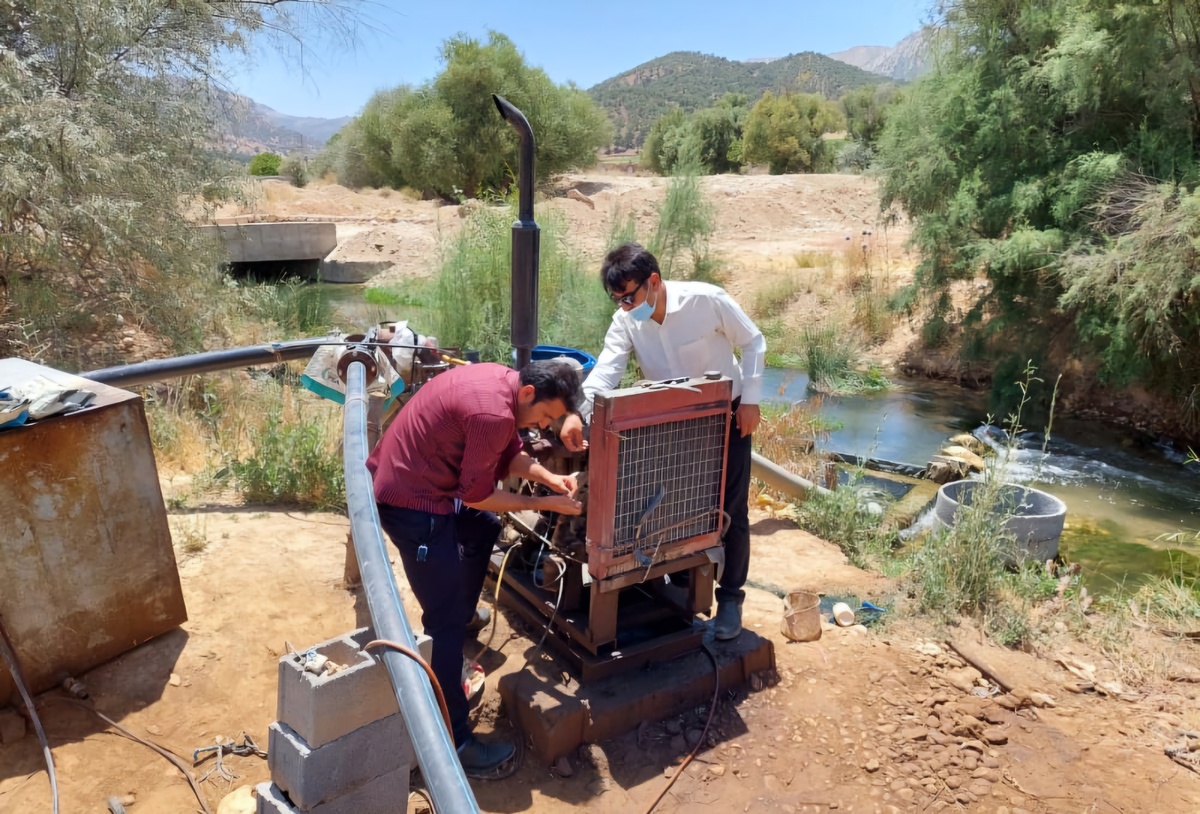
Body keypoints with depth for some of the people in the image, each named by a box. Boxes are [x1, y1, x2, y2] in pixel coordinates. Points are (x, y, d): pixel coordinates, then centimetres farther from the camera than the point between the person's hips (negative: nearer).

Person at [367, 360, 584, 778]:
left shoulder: (503, 381, 2)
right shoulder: (492, 412, -28)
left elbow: (510, 454, 15)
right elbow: (476, 495, -18)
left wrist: (550, 478, 1)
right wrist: (543, 503, -11)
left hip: (412, 477, 10)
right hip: (411, 500, -10)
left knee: (483, 528, 31)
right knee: (446, 618, -5)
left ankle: (460, 620, 47)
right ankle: (453, 742, 4)